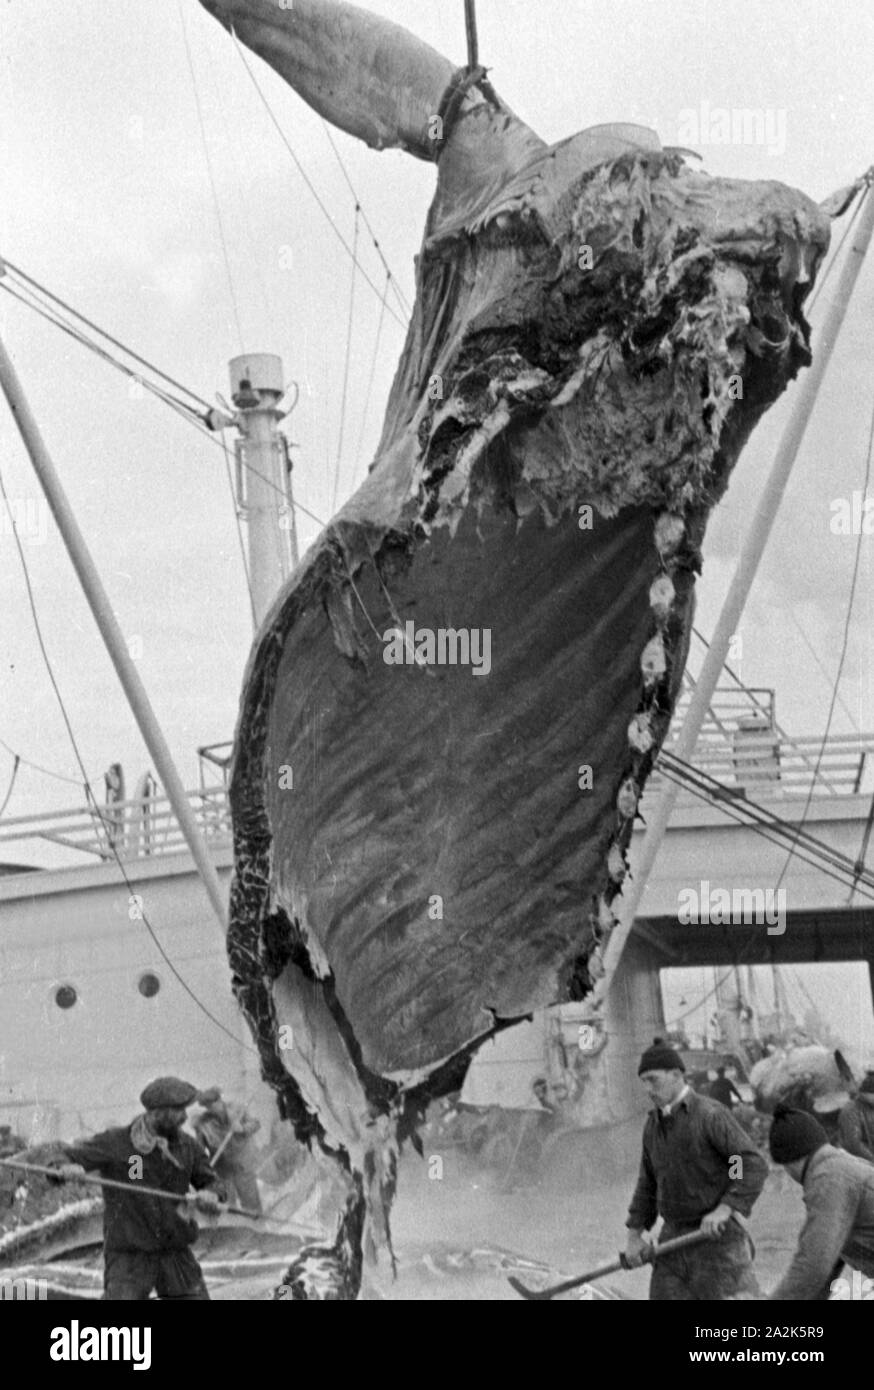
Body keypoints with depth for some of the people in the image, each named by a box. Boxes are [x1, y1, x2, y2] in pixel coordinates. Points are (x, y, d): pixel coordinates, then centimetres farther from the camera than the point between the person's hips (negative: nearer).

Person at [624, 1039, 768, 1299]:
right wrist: (634, 1235, 13)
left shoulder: (711, 1115, -14)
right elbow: (649, 1182, 19)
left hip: (716, 1233, -7)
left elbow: (755, 1167, -20)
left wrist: (724, 1210, -30)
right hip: (675, 1237, 7)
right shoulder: (654, 1123, 10)